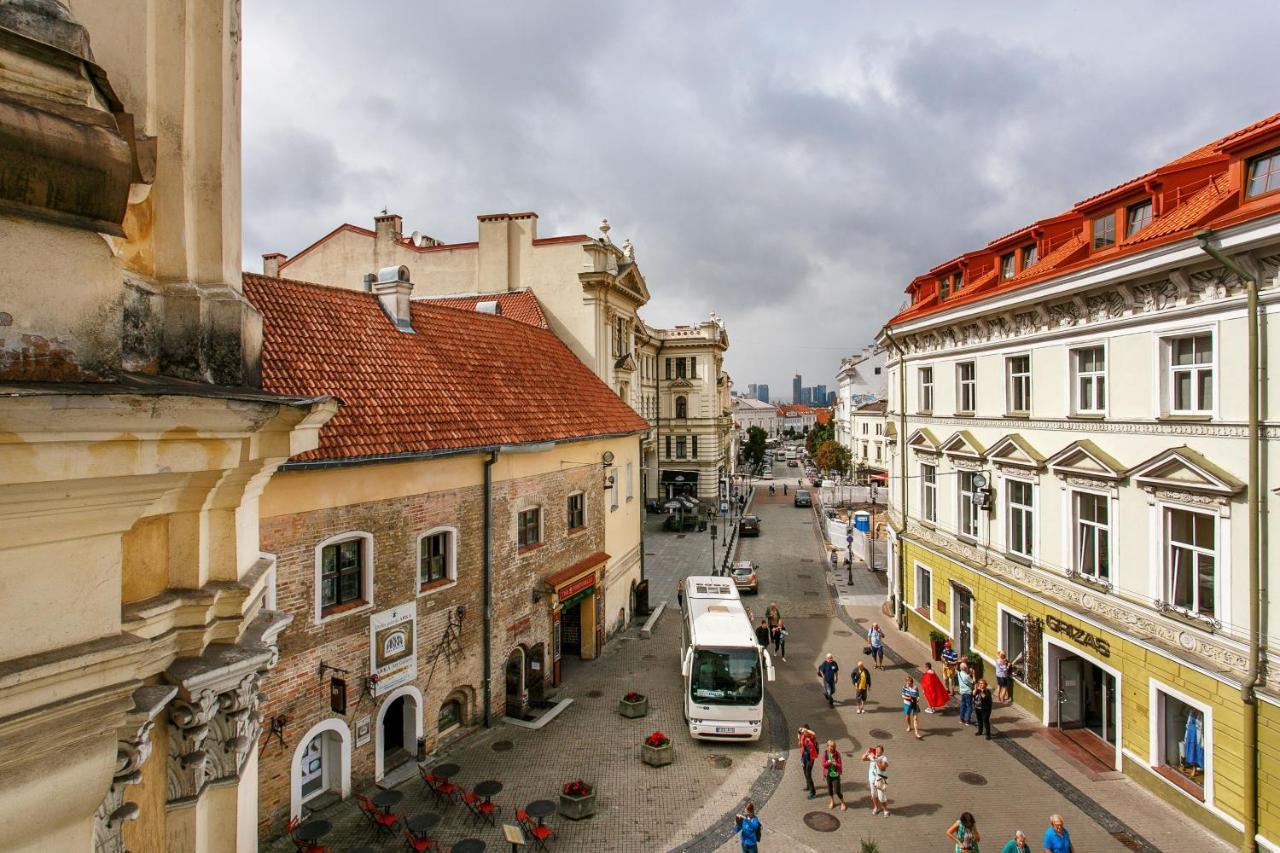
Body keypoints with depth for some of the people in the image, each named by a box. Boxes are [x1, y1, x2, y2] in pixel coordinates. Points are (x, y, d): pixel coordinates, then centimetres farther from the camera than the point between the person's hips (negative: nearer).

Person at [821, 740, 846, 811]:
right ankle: (832, 802, 42)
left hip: (836, 775, -3)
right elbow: (823, 764, -6)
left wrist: (835, 764, -29)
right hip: (828, 774, 3)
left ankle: (843, 803, 23)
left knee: (837, 791, -2)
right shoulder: (825, 754, -7)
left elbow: (840, 765, -10)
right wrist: (828, 762, -24)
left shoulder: (837, 754, -12)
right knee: (829, 789, 17)